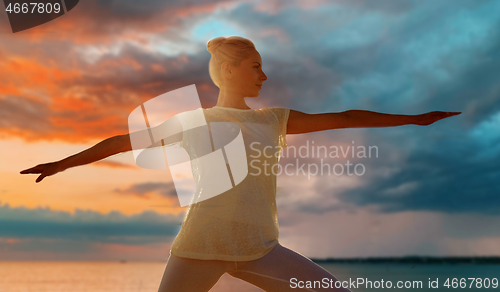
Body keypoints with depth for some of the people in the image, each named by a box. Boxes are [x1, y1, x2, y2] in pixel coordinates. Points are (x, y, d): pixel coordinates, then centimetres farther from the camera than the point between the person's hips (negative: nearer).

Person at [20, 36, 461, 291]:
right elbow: (122, 141, 13)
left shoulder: (274, 119, 12)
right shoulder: (191, 123, 7)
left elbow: (345, 118, 13)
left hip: (259, 248, 2)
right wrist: (64, 163, 19)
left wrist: (415, 118, 16)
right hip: (201, 244, -2)